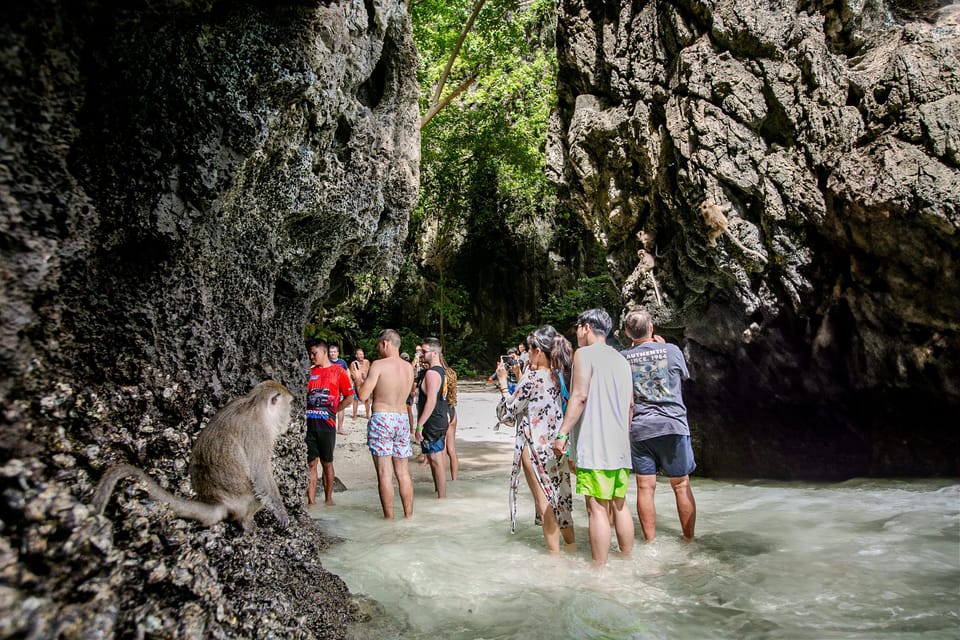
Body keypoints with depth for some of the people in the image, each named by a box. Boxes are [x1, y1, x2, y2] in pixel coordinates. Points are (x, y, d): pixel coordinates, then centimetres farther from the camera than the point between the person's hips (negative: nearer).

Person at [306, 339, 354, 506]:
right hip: (308, 423, 3)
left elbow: (349, 396, 2)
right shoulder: (309, 372, 10)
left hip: (326, 424, -3)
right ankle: (311, 500, 10)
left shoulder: (338, 372, 1)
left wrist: (334, 410, -1)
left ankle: (328, 498, 19)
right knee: (311, 463, 5)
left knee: (327, 462, 8)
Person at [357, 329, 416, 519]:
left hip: (381, 419, -6)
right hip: (402, 419, 6)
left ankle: (389, 518, 4)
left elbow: (363, 396, -13)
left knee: (384, 472, 0)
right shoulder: (409, 367, 8)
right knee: (403, 471, 12)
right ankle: (408, 515, 18)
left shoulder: (378, 365, -11)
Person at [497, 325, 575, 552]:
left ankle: (554, 553, 11)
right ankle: (571, 547, 28)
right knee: (560, 498, 18)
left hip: (535, 447, -7)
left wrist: (503, 382, 0)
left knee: (544, 501, 3)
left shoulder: (532, 377, -16)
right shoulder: (560, 376, 5)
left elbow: (507, 413, -10)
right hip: (556, 447, 8)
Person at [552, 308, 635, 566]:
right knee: (619, 504, 16)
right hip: (620, 445, 8)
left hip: (594, 445, -8)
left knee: (597, 507, -5)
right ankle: (627, 560, 25)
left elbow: (580, 395, -17)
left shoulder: (584, 354, -6)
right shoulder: (621, 359, 18)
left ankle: (599, 568, -2)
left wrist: (562, 433, -17)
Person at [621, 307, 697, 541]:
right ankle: (689, 538, 19)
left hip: (639, 428, 1)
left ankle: (649, 542, 10)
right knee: (681, 486, 10)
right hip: (673, 425, -1)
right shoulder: (671, 350, -3)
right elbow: (684, 375, 16)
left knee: (645, 487, 4)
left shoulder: (624, 358, 0)